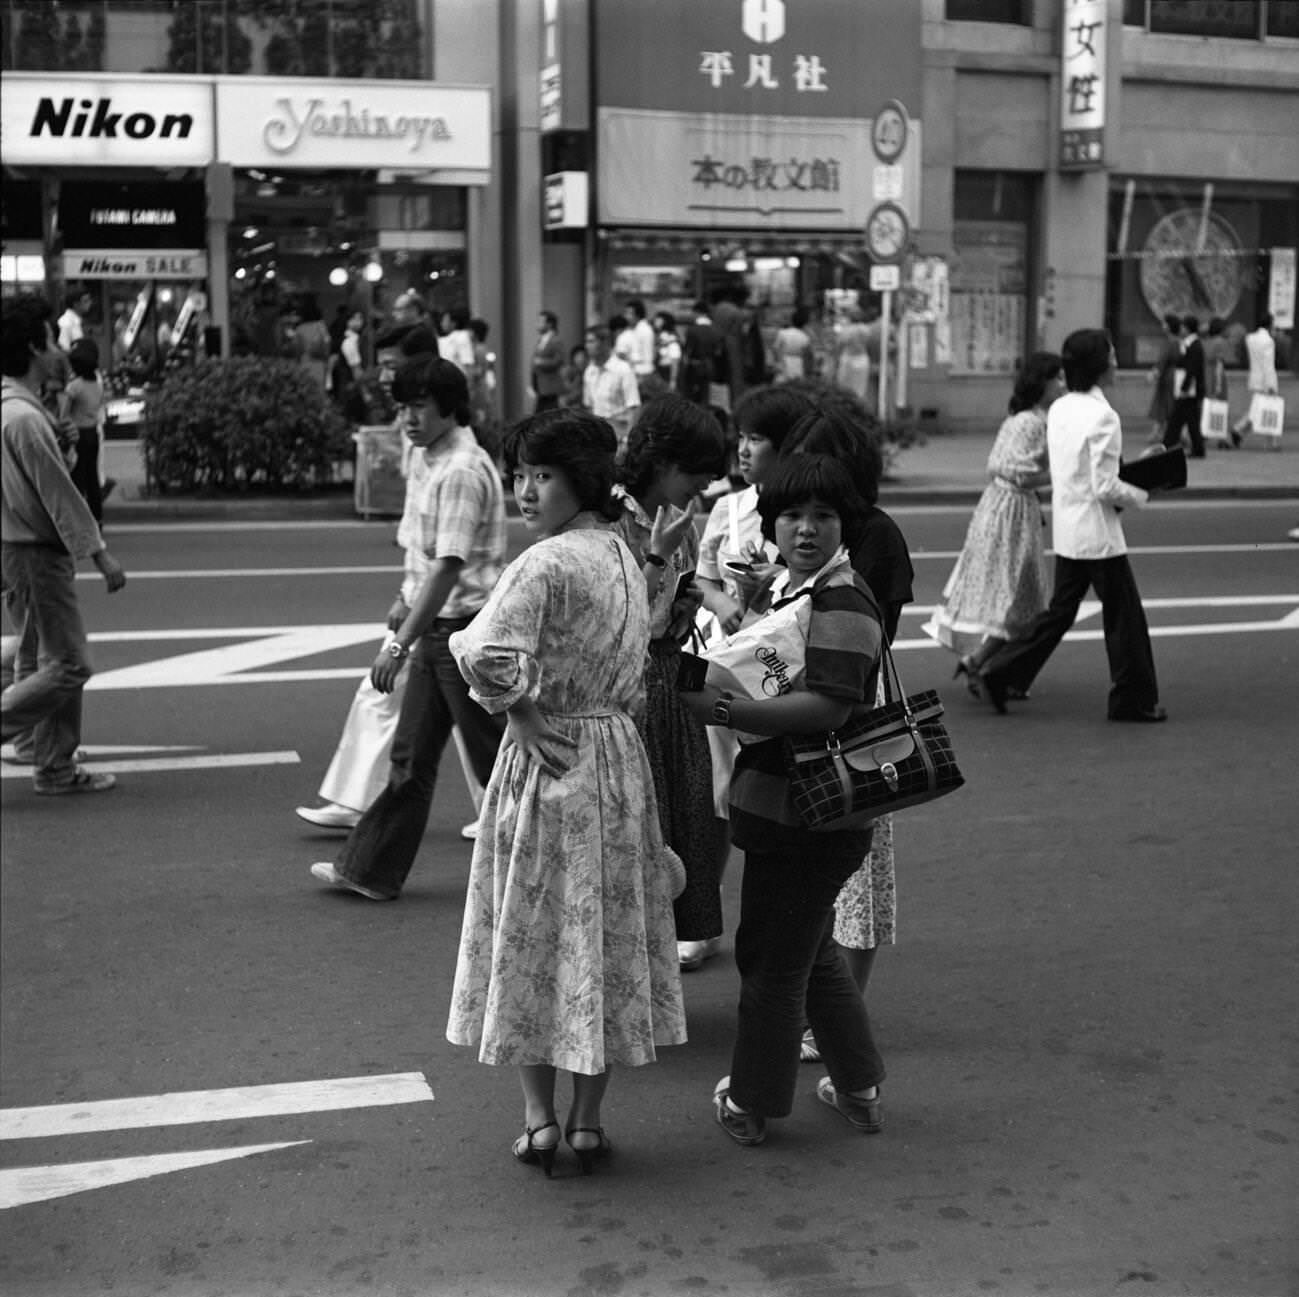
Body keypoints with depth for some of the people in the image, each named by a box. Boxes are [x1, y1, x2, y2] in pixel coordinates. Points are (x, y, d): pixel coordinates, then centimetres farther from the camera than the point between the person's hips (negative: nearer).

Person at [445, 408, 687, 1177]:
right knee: (605, 936, 11)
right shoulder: (625, 558, 8)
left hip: (548, 762, -7)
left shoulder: (548, 564, -18)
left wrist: (522, 716, -13)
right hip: (618, 755, 7)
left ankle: (540, 1118, 13)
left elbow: (487, 656, -28)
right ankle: (589, 1120, 19)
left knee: (533, 935, 7)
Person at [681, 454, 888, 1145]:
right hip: (784, 806, 10)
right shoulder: (776, 587, 12)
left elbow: (827, 706, -29)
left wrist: (722, 709, -28)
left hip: (809, 818, -10)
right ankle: (857, 1087, 37)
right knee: (810, 949, 22)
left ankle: (749, 1103, 23)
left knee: (771, 957, 6)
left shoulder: (842, 604, -18)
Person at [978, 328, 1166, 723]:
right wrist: (1138, 497, -3)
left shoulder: (1059, 410, 6)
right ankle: (1133, 700, 14)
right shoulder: (1102, 416, -18)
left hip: (1066, 530, 8)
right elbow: (1105, 487, -21)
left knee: (1061, 610, 16)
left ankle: (1001, 672, 13)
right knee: (1123, 615, 5)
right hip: (1098, 532, -8)